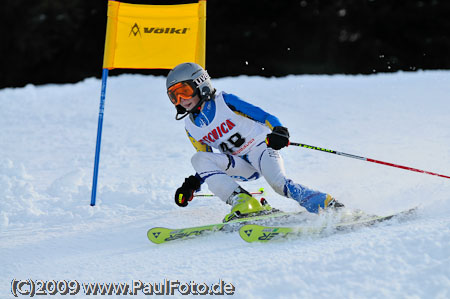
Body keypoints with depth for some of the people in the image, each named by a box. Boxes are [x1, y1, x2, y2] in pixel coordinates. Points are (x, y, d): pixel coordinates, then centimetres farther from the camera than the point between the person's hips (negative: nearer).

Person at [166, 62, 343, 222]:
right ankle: (242, 202, -30)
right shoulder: (191, 128, 6)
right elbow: (209, 163, 14)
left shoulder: (225, 101, -9)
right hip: (241, 166, 5)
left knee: (280, 184, -33)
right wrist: (192, 184, -2)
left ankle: (329, 205, -21)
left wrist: (278, 131, -33)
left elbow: (264, 116, -12)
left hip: (259, 148, -5)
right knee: (198, 159, -20)